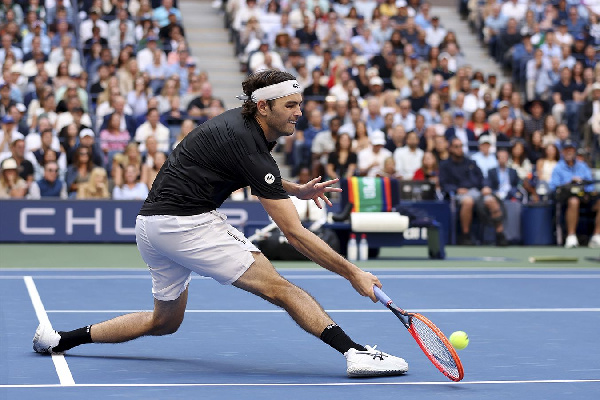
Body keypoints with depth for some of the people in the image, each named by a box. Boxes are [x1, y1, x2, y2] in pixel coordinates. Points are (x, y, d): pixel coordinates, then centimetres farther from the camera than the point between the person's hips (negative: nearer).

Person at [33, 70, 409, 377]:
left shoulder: (241, 123, 9)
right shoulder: (250, 147, -18)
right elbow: (295, 233, -19)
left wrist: (296, 189, 15)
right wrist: (352, 273, -18)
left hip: (151, 222, 10)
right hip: (184, 222, -10)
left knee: (165, 321, 25)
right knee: (279, 287, -15)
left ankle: (60, 338, 29)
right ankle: (356, 352, -26)